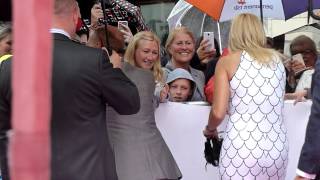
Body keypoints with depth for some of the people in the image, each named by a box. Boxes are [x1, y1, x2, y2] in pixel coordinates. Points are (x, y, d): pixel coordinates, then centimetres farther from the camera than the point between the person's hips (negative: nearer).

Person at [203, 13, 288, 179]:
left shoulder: (227, 61, 1)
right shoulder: (276, 58, 13)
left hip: (241, 149, -4)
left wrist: (210, 129, 16)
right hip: (277, 147, 4)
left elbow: (218, 113, -4)